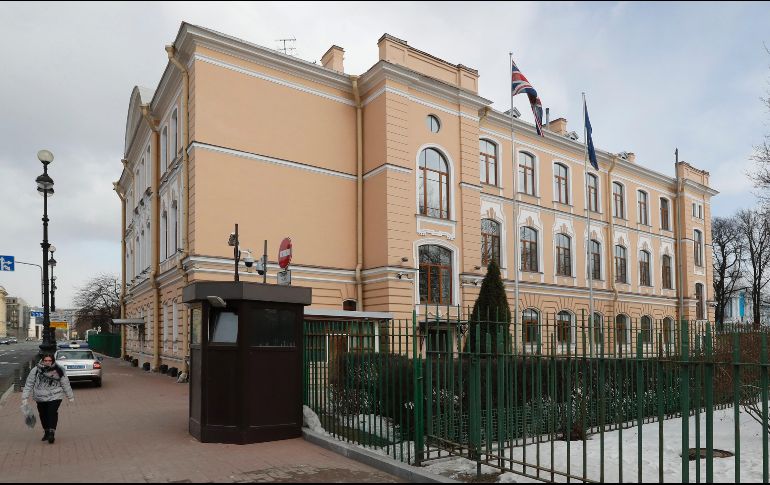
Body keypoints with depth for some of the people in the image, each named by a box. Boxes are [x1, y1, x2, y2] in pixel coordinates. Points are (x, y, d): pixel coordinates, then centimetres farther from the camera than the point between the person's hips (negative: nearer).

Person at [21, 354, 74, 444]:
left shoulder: (58, 371, -3)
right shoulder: (36, 370, -2)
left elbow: (65, 384, 4)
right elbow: (29, 384, 2)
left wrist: (70, 396, 6)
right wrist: (24, 397, -2)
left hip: (54, 397, -3)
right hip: (40, 398, 3)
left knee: (52, 413, -15)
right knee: (43, 415, 10)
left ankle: (51, 433, -13)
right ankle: (47, 432, 29)